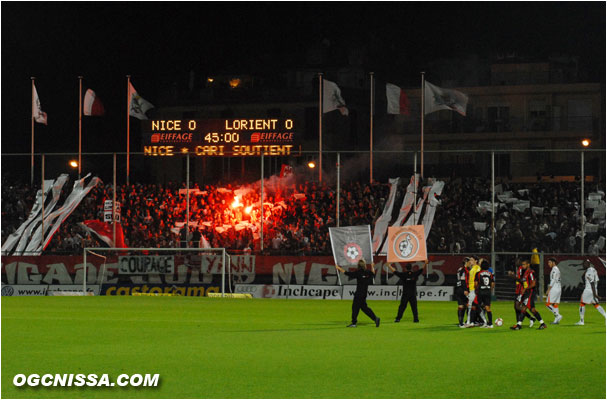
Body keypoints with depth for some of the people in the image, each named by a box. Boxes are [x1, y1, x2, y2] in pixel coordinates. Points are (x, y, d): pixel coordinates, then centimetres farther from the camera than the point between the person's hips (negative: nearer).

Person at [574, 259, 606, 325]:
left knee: (582, 304, 3)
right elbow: (597, 281, 16)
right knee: (596, 304, 13)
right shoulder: (594, 270, 10)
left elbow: (592, 284, -23)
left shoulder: (589, 272, -19)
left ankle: (581, 321, 6)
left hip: (589, 290, -9)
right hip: (594, 290, 9)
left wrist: (594, 294, -24)